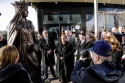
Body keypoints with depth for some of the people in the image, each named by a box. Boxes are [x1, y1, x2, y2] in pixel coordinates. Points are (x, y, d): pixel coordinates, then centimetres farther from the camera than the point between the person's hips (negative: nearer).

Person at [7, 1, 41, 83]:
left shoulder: (29, 23, 10)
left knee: (35, 71, 9)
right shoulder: (14, 24, -7)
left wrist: (35, 46, 6)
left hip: (32, 51, 6)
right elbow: (12, 41, -7)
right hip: (22, 50, -6)